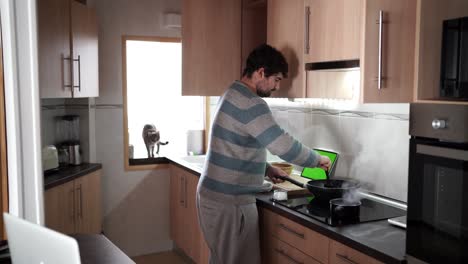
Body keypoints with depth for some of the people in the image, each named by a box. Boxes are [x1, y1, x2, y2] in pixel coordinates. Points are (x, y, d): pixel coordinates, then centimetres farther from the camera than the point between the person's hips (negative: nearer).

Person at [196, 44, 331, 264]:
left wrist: (266, 169, 14)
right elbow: (284, 146, -23)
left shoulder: (232, 96, 13)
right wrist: (317, 160, -6)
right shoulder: (250, 104, -19)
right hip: (229, 201, -10)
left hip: (216, 195, 10)